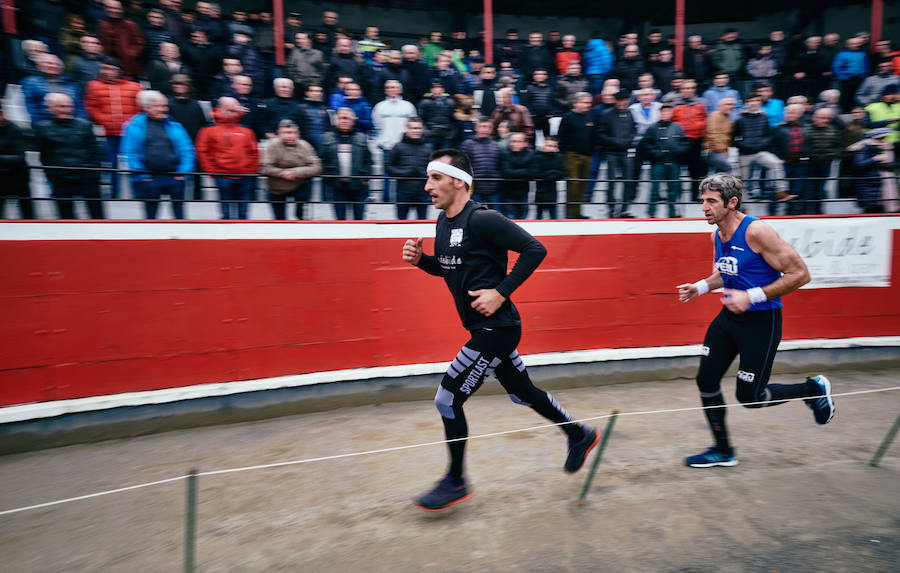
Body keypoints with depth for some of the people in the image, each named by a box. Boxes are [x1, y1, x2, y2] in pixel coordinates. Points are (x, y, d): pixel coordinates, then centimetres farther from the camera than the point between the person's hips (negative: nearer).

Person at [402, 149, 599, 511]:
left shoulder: (482, 219, -19)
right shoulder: (443, 221, 7)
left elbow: (535, 249, -20)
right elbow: (446, 267, 19)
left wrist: (500, 293, -22)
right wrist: (420, 258, 0)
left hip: (496, 328, -9)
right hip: (483, 328, 9)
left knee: (448, 398, -3)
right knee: (522, 392, 21)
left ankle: (455, 482, 19)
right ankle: (579, 436, 43)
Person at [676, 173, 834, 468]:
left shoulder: (756, 232, -21)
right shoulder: (717, 236, 4)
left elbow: (800, 274, -19)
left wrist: (752, 296, -24)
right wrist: (700, 287, 6)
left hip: (760, 322, -7)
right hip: (728, 316, 8)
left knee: (749, 396, 2)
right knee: (706, 381, 4)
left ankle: (814, 388, 30)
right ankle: (723, 451, 23)